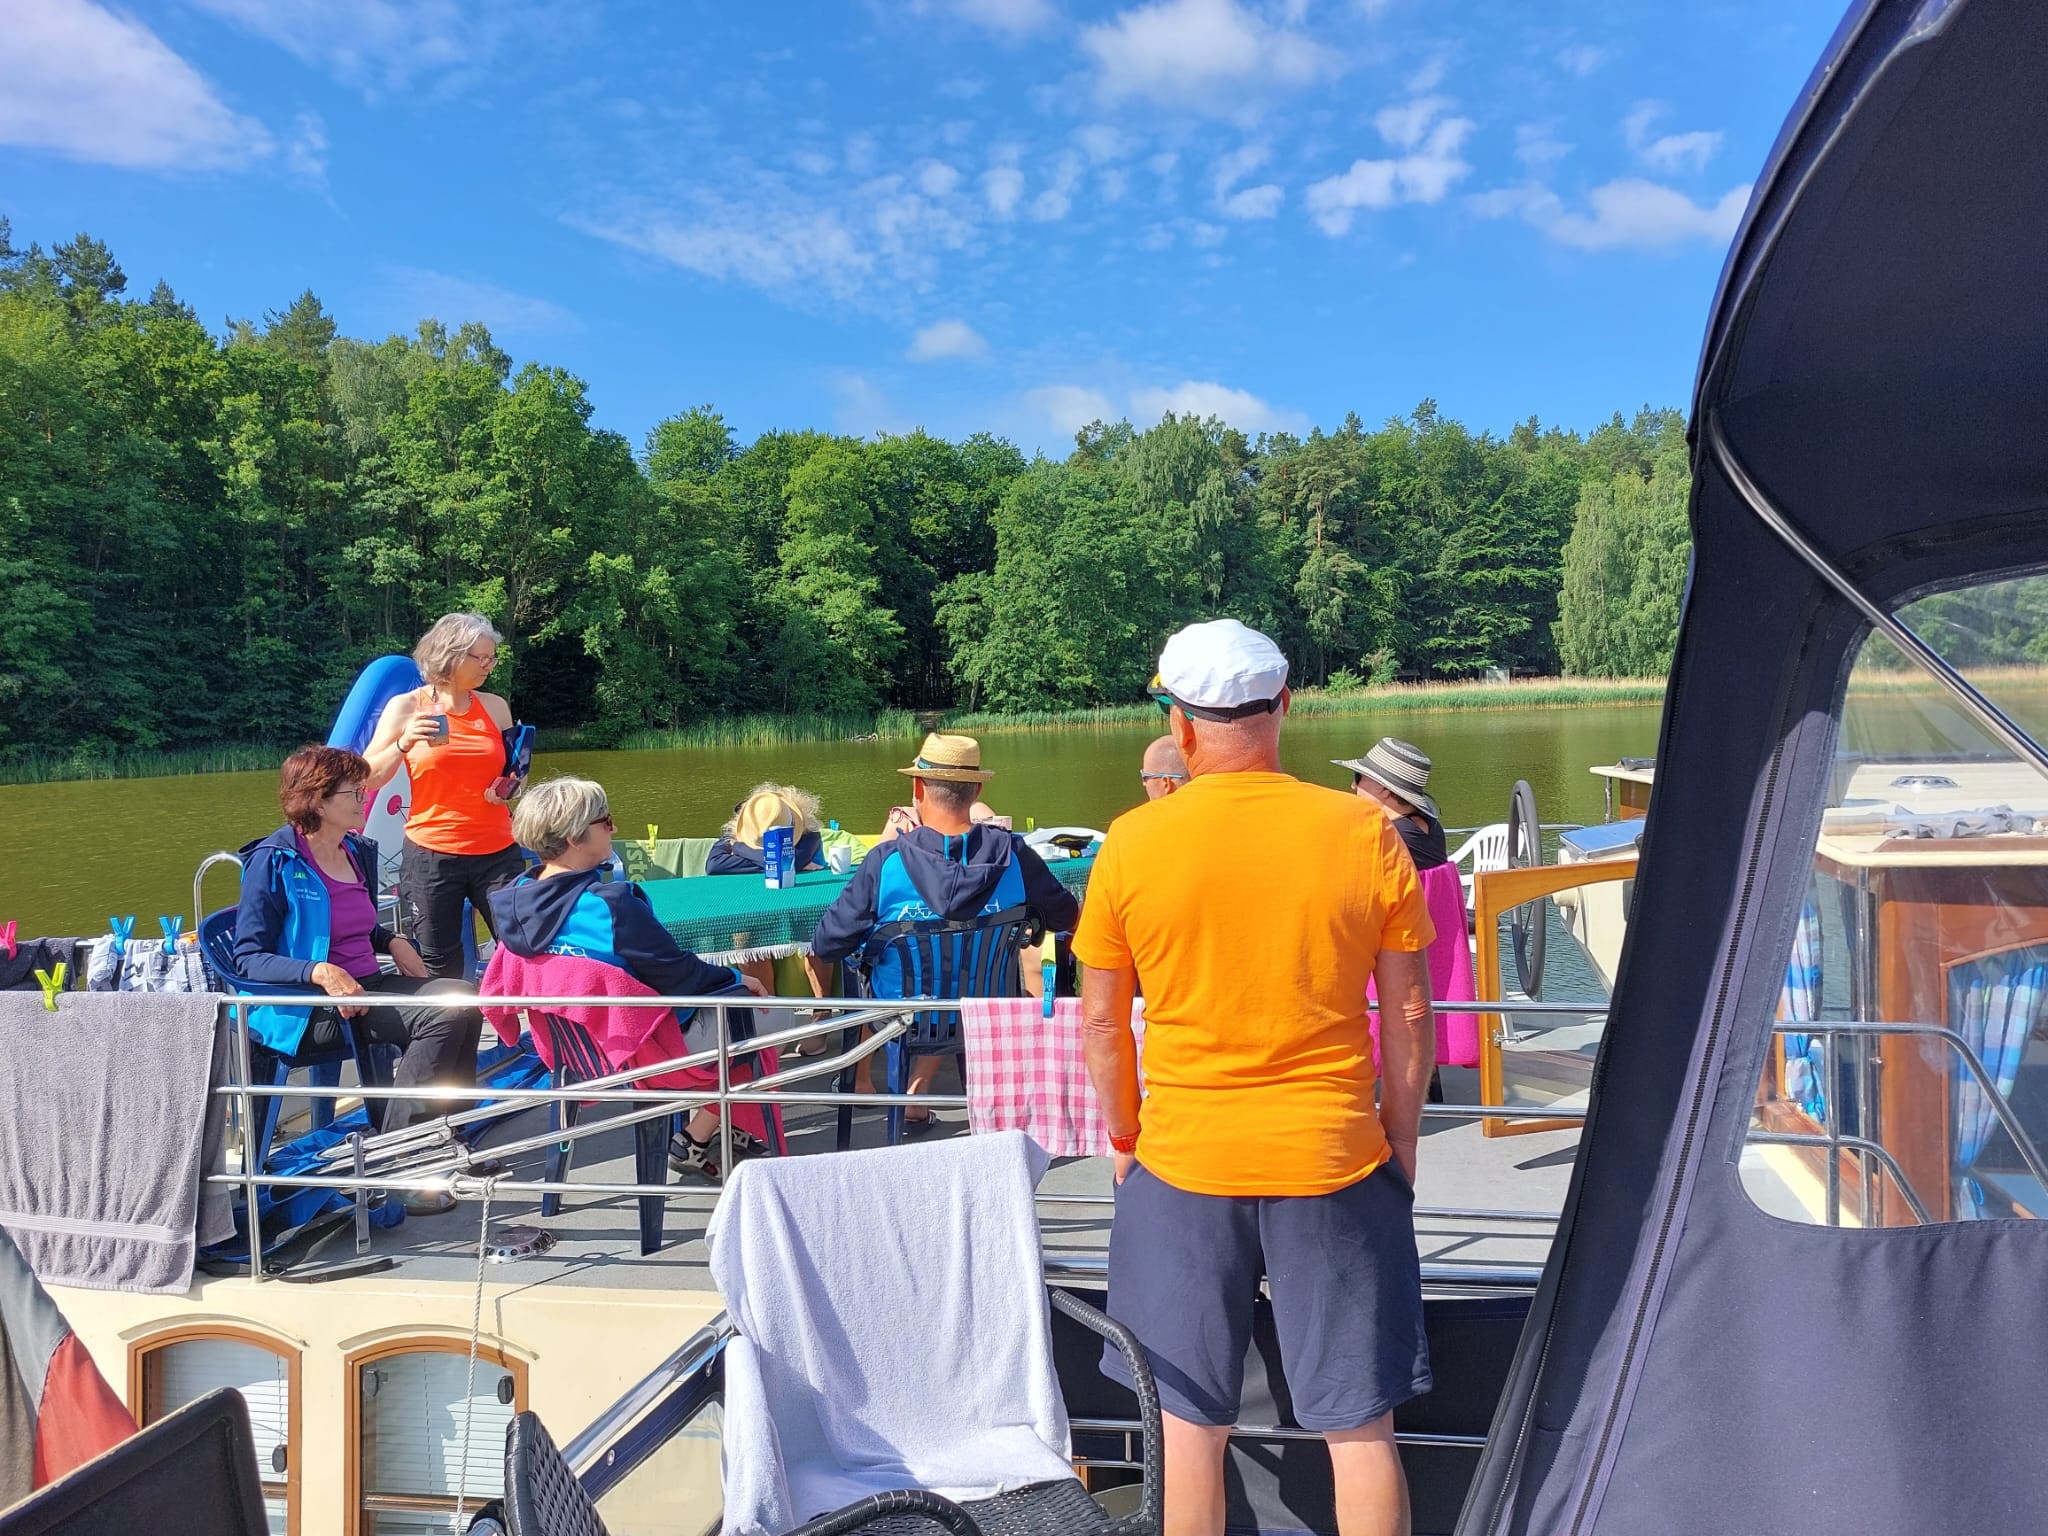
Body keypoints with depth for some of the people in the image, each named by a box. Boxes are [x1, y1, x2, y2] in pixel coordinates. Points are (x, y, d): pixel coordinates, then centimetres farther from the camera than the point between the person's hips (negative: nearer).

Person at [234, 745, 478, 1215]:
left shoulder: (359, 851, 13)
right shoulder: (274, 862, -9)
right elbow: (248, 958, -13)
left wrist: (392, 940, 7)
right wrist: (320, 972, -28)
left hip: (368, 987, 7)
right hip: (310, 1008, -7)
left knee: (461, 998, -18)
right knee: (444, 1012, -26)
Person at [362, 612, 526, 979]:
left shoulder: (495, 707, 9)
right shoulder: (406, 708, 2)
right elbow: (366, 779, 0)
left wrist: (508, 787, 1)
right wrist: (403, 743, -15)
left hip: (497, 852, 2)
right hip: (431, 855, -2)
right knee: (440, 968, 1)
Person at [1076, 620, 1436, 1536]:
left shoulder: (1132, 845, -7)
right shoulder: (1364, 834, -6)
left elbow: (1102, 1022, -2)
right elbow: (1409, 1014, -1)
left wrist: (1125, 1136, 13)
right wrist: (1401, 1140, 11)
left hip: (1184, 1162, 0)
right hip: (1336, 1163, 0)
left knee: (1192, 1422, 14)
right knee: (1360, 1425, 13)